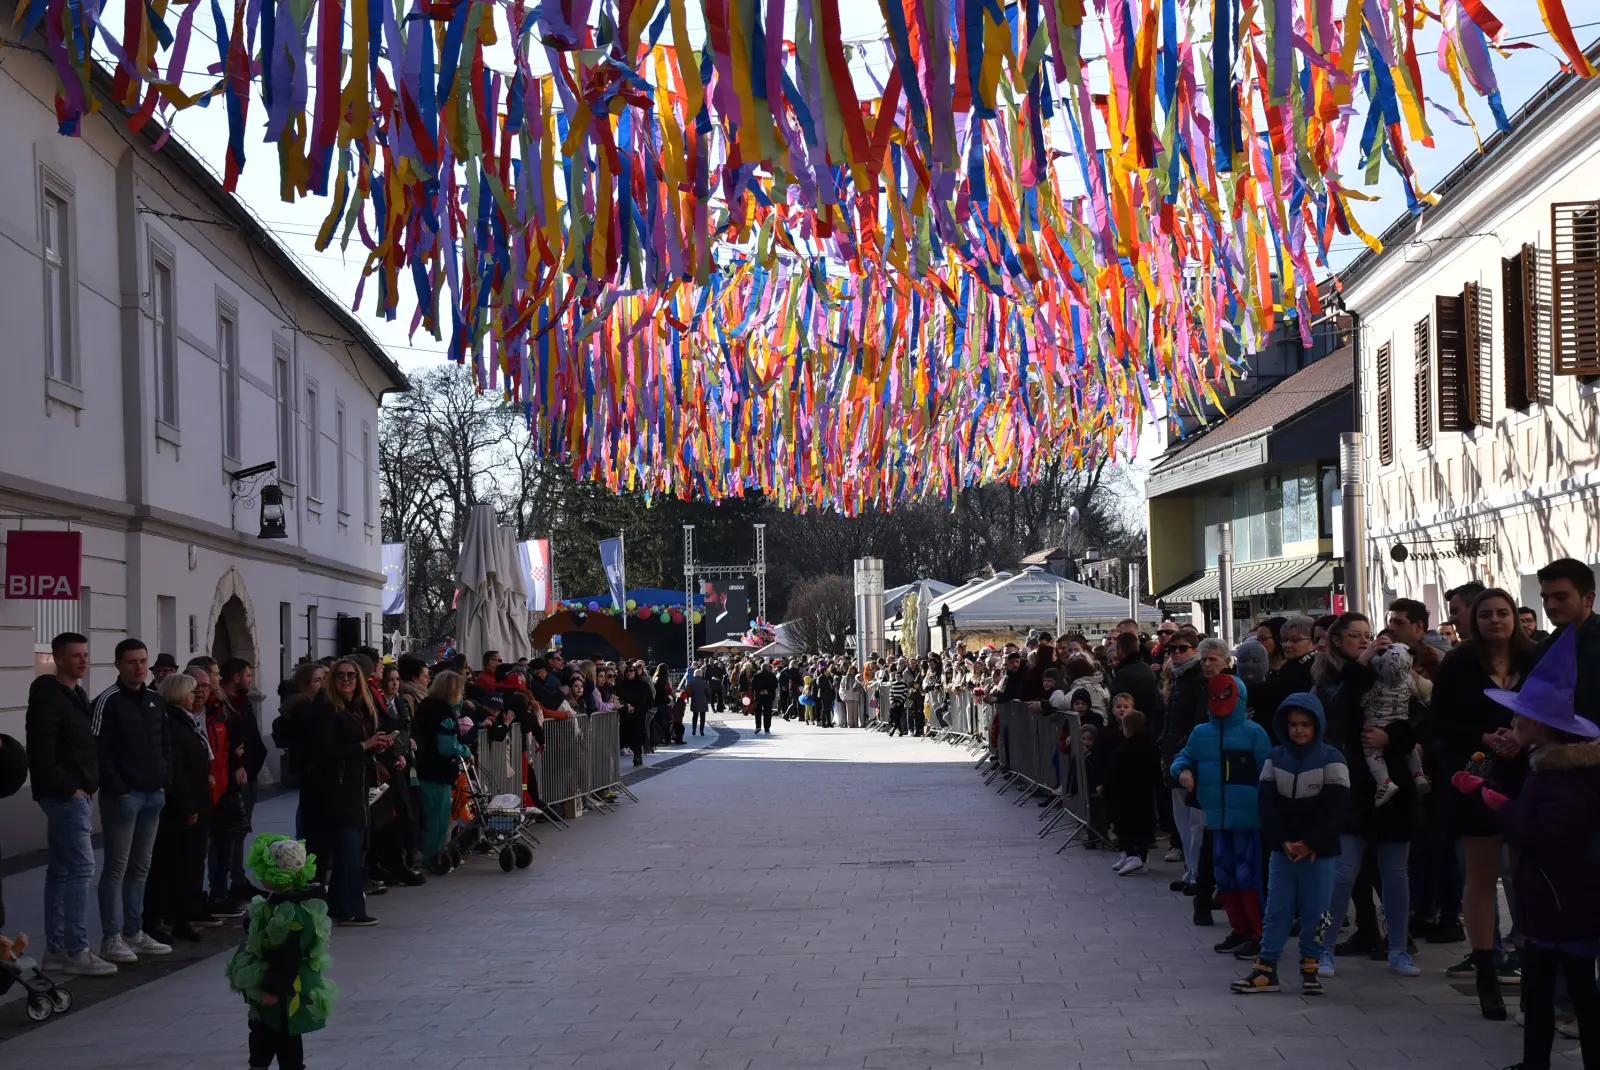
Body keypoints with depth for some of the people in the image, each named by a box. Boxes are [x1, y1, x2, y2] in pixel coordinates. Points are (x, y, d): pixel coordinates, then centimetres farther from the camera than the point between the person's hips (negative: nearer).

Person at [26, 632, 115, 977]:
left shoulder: (76, 695, 17)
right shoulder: (48, 696, -13)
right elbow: (41, 753, -21)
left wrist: (88, 788, 11)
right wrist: (70, 789, -18)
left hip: (77, 796, 10)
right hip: (65, 796, -10)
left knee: (61, 871, 10)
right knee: (81, 867, -11)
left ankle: (55, 950, 14)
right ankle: (76, 952, -9)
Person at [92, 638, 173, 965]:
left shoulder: (155, 701, 13)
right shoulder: (108, 701, -9)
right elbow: (100, 751, -14)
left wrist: (164, 781, 7)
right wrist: (117, 789, -18)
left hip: (153, 795, 7)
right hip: (123, 795, -7)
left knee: (141, 867, 11)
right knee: (117, 867, -3)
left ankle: (134, 932, 19)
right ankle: (111, 938, 0)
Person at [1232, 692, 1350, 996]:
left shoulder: (1331, 759, -6)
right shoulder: (1275, 758, 4)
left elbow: (1334, 808, -10)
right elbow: (1266, 803, 1)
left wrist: (1310, 843, -14)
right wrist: (1283, 841, -10)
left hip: (1319, 852, -2)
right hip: (1282, 849, 3)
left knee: (1314, 912, 3)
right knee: (1276, 910, 5)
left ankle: (1310, 968, 14)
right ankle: (1266, 969, 7)